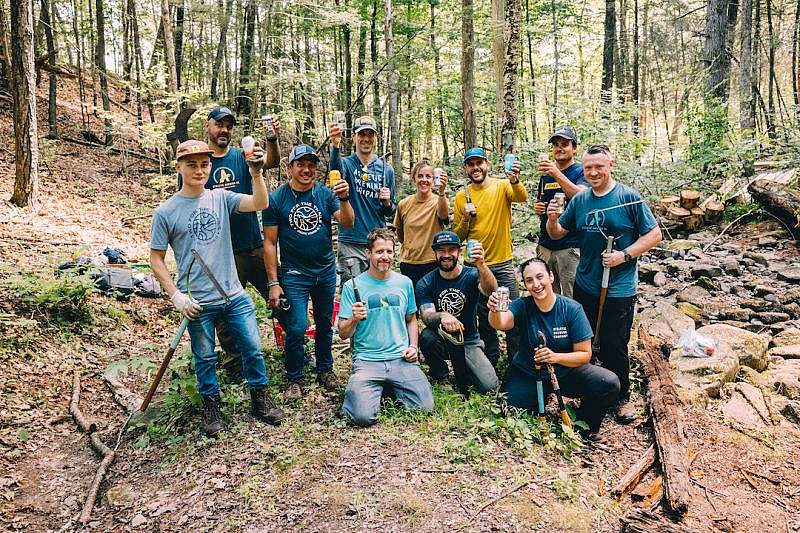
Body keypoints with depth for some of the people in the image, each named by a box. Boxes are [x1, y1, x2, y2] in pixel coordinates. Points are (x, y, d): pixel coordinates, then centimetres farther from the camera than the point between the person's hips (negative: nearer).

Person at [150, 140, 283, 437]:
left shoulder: (221, 198, 2)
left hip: (235, 295, 2)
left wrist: (256, 172, -25)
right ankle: (211, 408, 33)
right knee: (205, 358, 12)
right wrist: (175, 295, -10)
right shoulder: (165, 212, -4)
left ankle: (260, 401, 27)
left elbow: (260, 203, -11)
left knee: (253, 348, 8)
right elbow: (156, 258, -1)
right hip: (198, 302, -2)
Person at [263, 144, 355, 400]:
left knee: (325, 324, 15)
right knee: (297, 329, -5)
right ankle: (294, 379, 14)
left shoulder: (326, 193, -2)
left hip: (326, 271, 3)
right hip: (294, 274, -3)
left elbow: (347, 223, -13)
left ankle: (325, 369, 34)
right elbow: (270, 243, -6)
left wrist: (344, 199, -32)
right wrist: (273, 283, -9)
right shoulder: (276, 199, -7)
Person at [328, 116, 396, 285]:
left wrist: (387, 202, -8)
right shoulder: (347, 164, 0)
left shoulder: (386, 169, 9)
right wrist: (335, 145, -47)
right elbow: (335, 168, -27)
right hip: (350, 243, -3)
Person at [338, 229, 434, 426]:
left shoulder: (404, 283, 9)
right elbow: (343, 334, -1)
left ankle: (393, 387, 16)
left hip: (402, 358, 3)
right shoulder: (353, 286, -1)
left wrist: (413, 346, 6)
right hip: (367, 360, -3)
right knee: (364, 416, -23)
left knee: (425, 407, -14)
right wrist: (354, 319, -22)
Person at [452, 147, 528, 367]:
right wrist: (466, 219, -15)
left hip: (503, 263, -2)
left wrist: (515, 181, -49)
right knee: (484, 318, 14)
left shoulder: (502, 186, -5)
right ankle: (491, 362, 29)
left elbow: (522, 197, -28)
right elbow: (457, 237, 5)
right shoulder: (461, 196, 2)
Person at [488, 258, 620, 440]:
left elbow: (585, 354, -11)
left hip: (566, 372, 0)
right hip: (527, 375, 0)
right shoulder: (522, 307, -13)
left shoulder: (572, 309, -14)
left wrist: (556, 357, -29)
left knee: (609, 384, -23)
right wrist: (494, 310, -57)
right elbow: (500, 323, -34)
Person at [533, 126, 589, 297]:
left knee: (571, 300, -2)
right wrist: (536, 207, 2)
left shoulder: (580, 171, -5)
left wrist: (557, 174, -36)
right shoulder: (546, 172, 13)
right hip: (545, 245, 6)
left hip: (570, 246, -6)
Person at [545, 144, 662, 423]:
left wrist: (624, 255, -19)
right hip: (584, 286, 5)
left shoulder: (629, 198, -10)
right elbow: (557, 234, 8)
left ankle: (622, 398, 25)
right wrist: (552, 219, -13)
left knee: (614, 347, 3)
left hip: (619, 290, -5)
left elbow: (654, 235, -7)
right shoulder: (579, 200, 3)